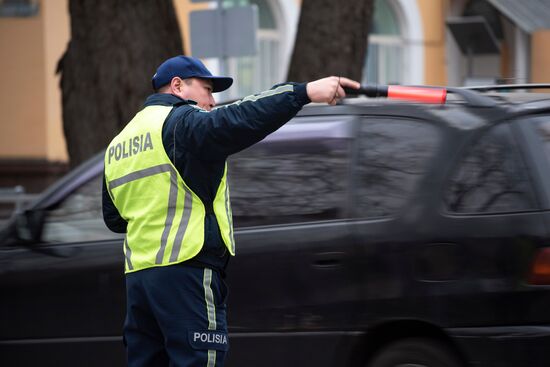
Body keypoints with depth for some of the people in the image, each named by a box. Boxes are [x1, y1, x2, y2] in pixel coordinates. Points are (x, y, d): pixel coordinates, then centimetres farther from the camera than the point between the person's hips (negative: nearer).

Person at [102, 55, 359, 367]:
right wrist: (305, 92, -26)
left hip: (138, 273, 9)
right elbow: (240, 120, -24)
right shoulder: (182, 123, -6)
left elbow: (114, 218, 26)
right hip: (186, 271, -9)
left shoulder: (118, 145, 21)